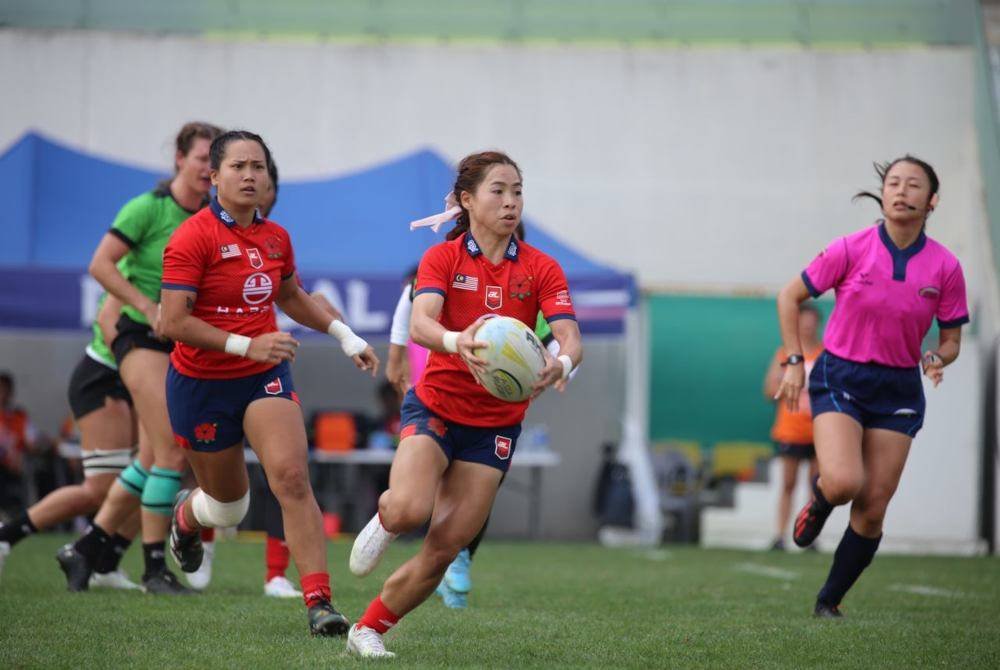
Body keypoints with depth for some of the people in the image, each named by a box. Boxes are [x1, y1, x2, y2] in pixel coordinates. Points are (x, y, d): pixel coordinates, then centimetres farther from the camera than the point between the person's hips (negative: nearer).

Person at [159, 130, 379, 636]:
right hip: (201, 383, -3)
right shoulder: (193, 238, -15)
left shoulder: (276, 237, 4)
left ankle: (319, 602, -22)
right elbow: (174, 322, -21)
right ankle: (186, 516, 51)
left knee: (292, 477, -20)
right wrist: (246, 345, -27)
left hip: (265, 377, 3)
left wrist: (344, 334, 15)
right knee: (229, 504, 12)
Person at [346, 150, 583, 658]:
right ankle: (383, 521, 8)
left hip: (495, 423, 2)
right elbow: (419, 325, -24)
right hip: (436, 405, -2)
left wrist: (561, 363, -41)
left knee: (441, 553, -4)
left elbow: (570, 339, -16)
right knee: (409, 509, -29)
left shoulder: (542, 269, -2)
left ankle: (368, 628, 16)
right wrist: (456, 341, -47)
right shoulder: (442, 258, -6)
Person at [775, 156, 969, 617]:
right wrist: (794, 362, -3)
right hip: (840, 377, -2)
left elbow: (951, 340, 7)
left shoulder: (946, 267, -4)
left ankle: (830, 601, 16)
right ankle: (819, 497, 13)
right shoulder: (852, 250, -9)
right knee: (845, 482, -25)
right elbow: (789, 298, 2)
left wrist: (937, 359, -15)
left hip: (899, 390, 2)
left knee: (873, 510, -2)